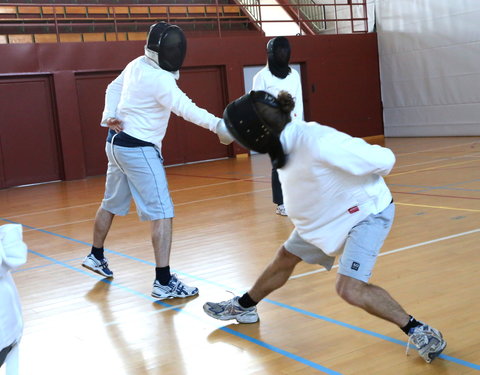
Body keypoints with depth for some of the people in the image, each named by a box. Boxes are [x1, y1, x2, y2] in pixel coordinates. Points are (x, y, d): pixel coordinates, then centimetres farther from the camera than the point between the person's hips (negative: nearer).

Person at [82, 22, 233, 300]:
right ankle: (164, 282, -12)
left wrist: (109, 117, 4)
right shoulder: (159, 79, -22)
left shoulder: (137, 65, 5)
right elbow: (187, 109, -35)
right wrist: (219, 125, -46)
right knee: (162, 213, -10)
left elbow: (114, 89, 17)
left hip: (117, 144, 9)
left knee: (112, 203, 24)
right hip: (138, 150, -9)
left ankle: (96, 256, 42)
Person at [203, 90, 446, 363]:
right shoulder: (288, 139, -10)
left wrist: (366, 183, -11)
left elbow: (384, 160, -27)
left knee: (350, 289, -22)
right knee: (285, 259, 18)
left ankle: (419, 331, -7)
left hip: (367, 212, -8)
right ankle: (244, 307, 39)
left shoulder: (317, 144, -36)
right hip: (328, 214, 8)